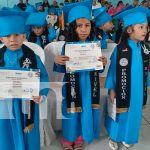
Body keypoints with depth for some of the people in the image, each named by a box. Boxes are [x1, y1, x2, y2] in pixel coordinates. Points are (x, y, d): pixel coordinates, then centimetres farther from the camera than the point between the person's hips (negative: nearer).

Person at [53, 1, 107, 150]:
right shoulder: (67, 46, -12)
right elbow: (63, 70, -6)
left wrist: (103, 63, -16)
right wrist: (57, 62, -25)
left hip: (89, 85, 3)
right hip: (72, 85, -2)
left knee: (86, 111, 14)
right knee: (72, 111, 9)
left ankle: (80, 137, 38)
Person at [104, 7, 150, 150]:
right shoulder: (120, 49, -18)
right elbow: (113, 70, -10)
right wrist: (111, 89, -9)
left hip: (137, 90, 5)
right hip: (122, 90, -5)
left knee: (133, 114, 18)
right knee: (119, 114, 12)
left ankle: (127, 137, 40)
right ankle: (113, 137, 35)